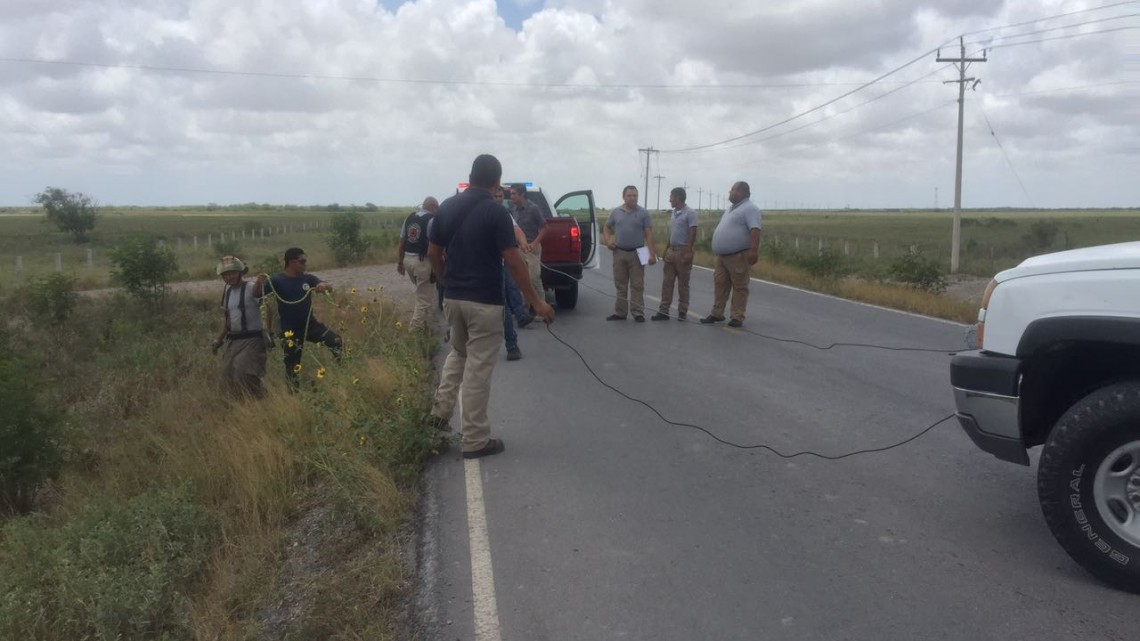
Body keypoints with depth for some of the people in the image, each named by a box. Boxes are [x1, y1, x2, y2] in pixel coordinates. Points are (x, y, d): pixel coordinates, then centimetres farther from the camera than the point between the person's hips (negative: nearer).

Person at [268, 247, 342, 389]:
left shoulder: (308, 278, 2)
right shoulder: (277, 280, -8)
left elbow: (330, 288, -8)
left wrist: (323, 286, -33)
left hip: (310, 324, 3)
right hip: (290, 330, -3)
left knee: (337, 342, -16)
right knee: (292, 366, 5)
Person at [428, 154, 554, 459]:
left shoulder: (446, 207, 4)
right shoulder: (496, 211, -13)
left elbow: (433, 254, 9)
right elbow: (514, 262, -16)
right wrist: (536, 301, -9)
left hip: (452, 298, 6)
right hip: (484, 302, -6)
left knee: (458, 354, 29)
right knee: (478, 370, 1)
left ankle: (440, 410, 18)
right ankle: (475, 440, 8)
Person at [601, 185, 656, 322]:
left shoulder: (643, 213, -1)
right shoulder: (616, 212, 7)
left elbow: (649, 234, -5)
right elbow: (606, 227, 21)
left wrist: (652, 254, -12)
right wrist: (607, 241, 3)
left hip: (636, 254, -3)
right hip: (619, 253, 3)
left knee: (637, 285, 0)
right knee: (620, 285, 9)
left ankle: (638, 313, 4)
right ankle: (620, 312, 16)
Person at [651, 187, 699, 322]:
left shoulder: (689, 213, -10)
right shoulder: (673, 213, 14)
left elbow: (692, 234, -14)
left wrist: (688, 252, -20)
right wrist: (666, 249, 17)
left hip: (682, 251, -7)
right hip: (671, 251, 7)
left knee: (683, 284, 1)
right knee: (667, 282, 5)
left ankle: (682, 311, 10)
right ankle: (663, 311, 7)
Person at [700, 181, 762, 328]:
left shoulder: (749, 209, -10)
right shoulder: (731, 208, 20)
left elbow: (755, 230, -21)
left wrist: (754, 250, -32)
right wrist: (719, 250, 25)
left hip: (739, 256, -9)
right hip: (722, 255, 9)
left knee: (739, 287, -4)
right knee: (720, 284, 10)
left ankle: (737, 317, -2)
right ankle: (717, 314, 16)